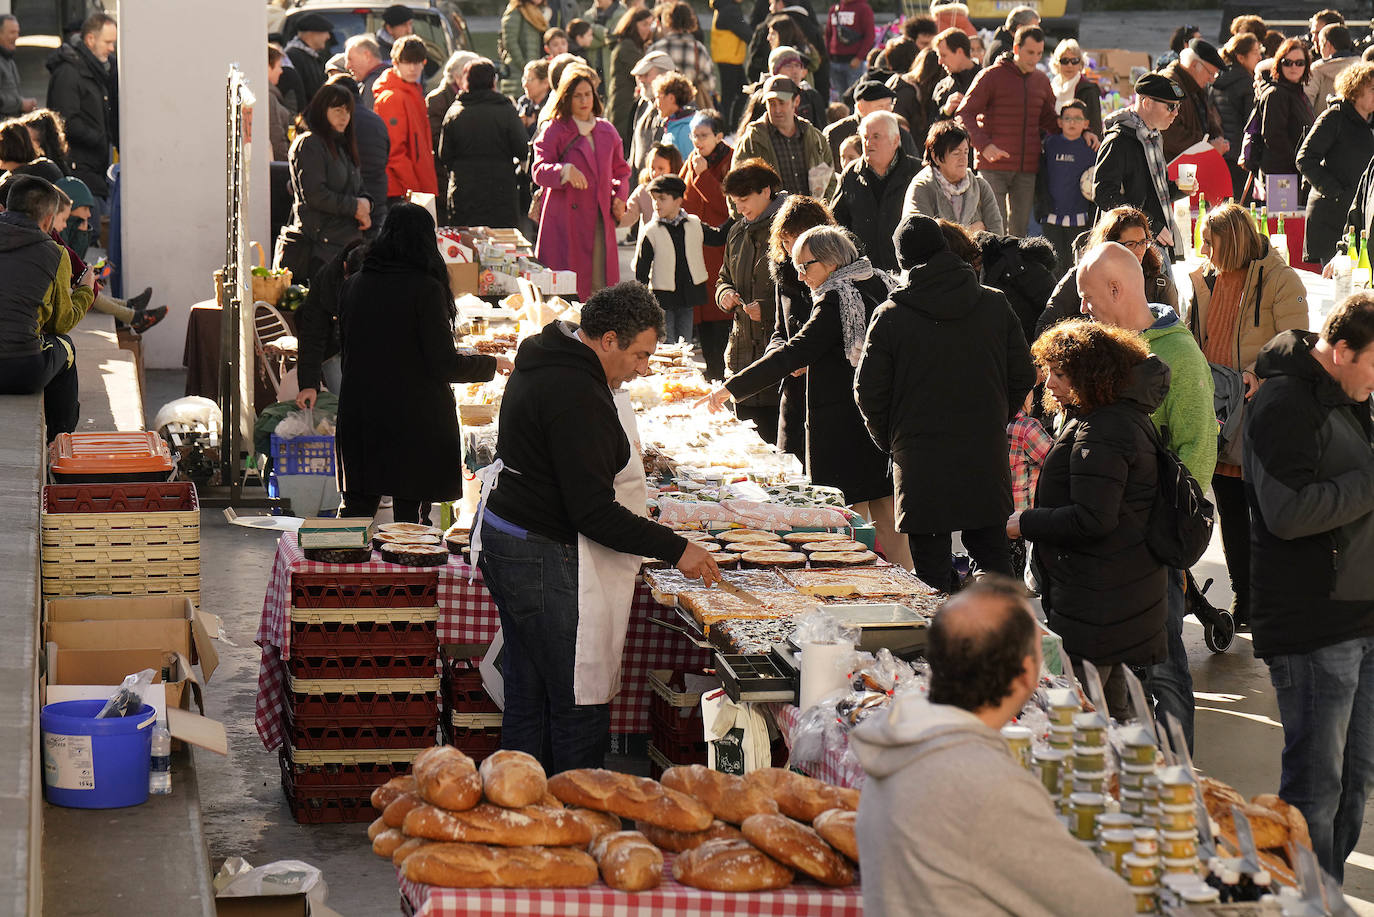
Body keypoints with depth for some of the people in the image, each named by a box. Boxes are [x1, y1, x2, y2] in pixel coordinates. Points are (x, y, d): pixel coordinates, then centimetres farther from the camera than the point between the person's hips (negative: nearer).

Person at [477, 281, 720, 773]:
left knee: (527, 697, 16)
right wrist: (675, 549, -19)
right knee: (580, 708, -5)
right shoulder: (577, 397, -23)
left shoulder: (546, 360, 10)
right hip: (545, 561, -11)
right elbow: (594, 511, -24)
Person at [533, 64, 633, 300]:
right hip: (565, 221, -4)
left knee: (601, 288, -1)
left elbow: (621, 170, 27)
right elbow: (539, 170, -9)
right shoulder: (553, 130, 1)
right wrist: (565, 170, -28)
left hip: (600, 222, 4)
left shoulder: (606, 131, 16)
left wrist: (619, 197, 8)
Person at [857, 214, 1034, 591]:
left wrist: (890, 441, 11)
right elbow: (1022, 377, 6)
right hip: (986, 459, 3)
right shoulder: (996, 305, 1)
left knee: (932, 569, 4)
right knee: (992, 553, 15)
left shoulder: (890, 316, -8)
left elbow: (868, 392, -5)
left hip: (920, 461, -3)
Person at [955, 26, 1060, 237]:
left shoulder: (1041, 81, 14)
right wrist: (984, 145, -20)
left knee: (1019, 229, 7)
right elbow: (964, 114, -5)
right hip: (993, 167, -5)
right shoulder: (991, 76, -3)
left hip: (1027, 169, 5)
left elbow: (1049, 120, 26)